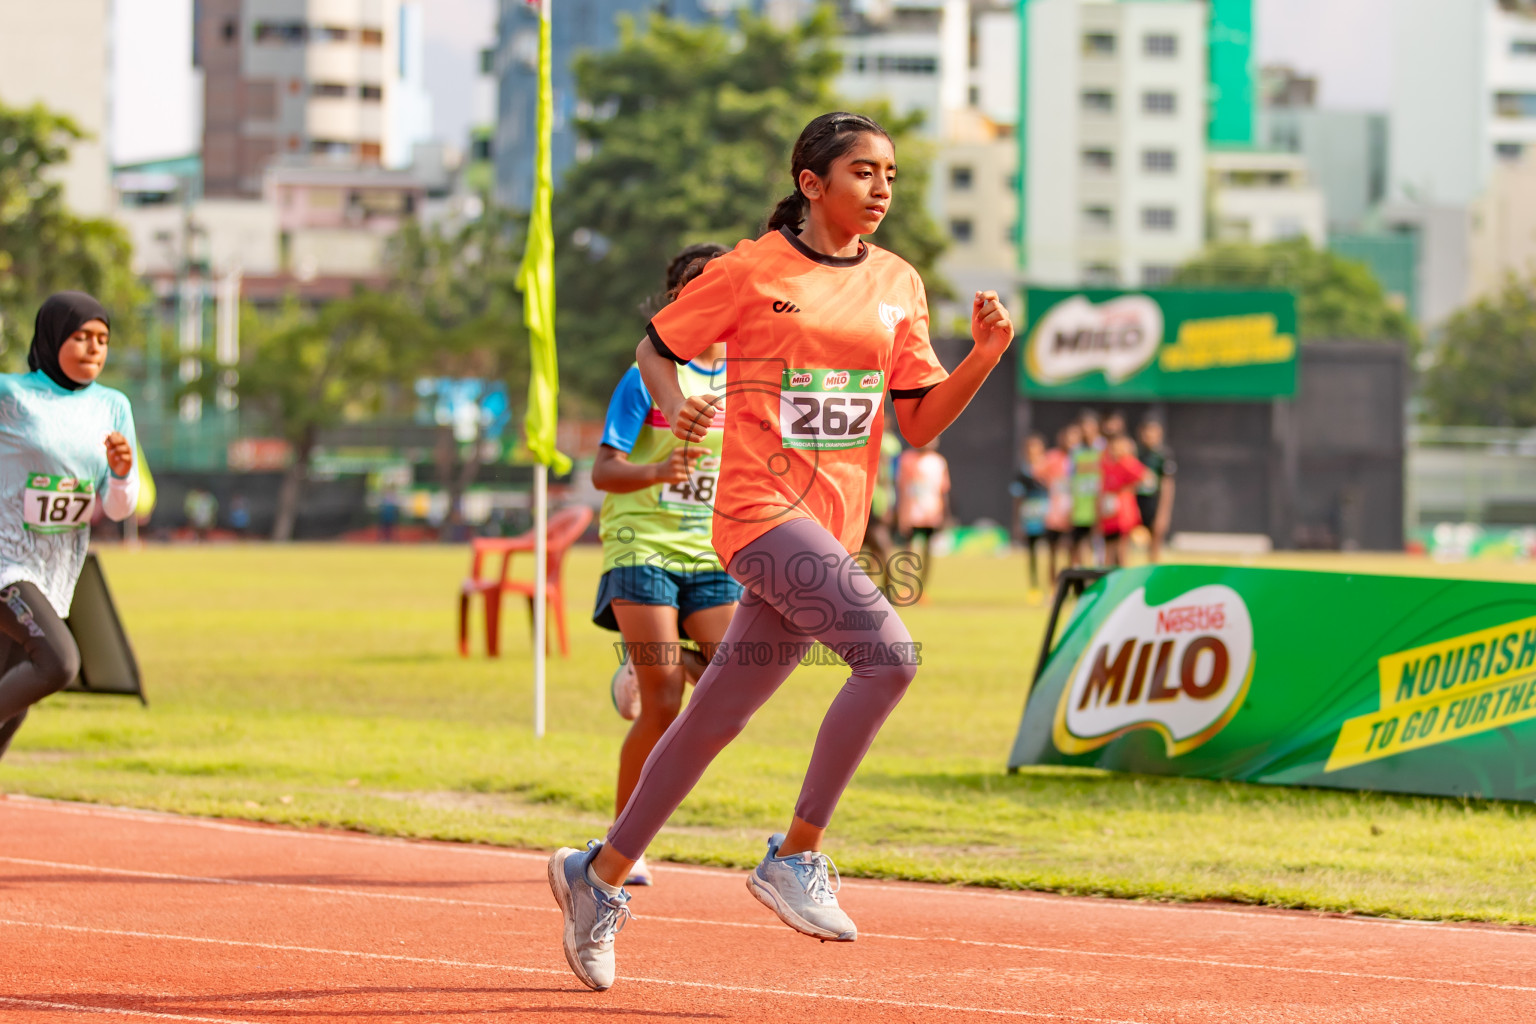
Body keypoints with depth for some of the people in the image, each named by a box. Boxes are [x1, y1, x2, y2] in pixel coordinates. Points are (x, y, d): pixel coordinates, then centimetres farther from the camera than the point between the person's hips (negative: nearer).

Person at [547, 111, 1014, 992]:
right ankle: (796, 857, -14)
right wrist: (675, 403, -14)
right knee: (889, 650, -24)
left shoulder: (898, 285, 11)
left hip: (836, 523, 6)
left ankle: (601, 875, 26)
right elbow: (656, 348, 6)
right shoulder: (751, 271, -3)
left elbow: (921, 424, 10)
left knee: (717, 717, 11)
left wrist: (986, 355, -5)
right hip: (763, 510, -6)